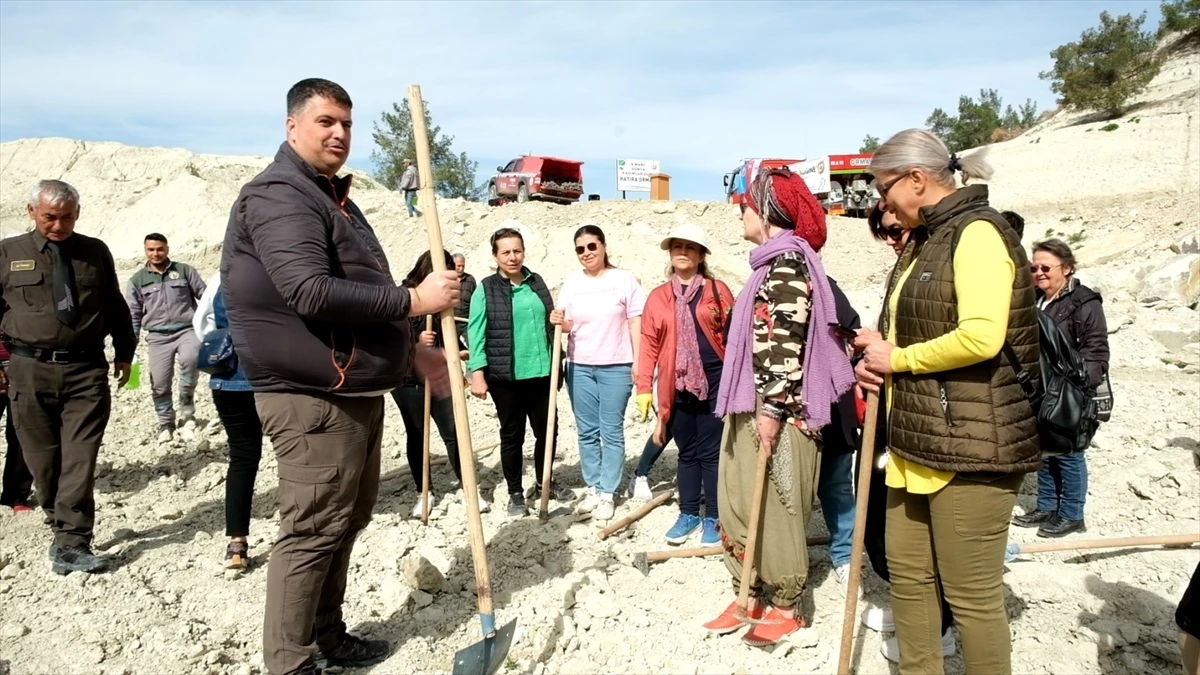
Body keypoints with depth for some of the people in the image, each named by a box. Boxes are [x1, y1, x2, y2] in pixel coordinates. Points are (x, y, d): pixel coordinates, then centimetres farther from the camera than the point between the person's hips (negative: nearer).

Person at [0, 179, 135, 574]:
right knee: (43, 460, 8)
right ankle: (63, 529, 27)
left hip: (86, 370, 0)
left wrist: (124, 352, 17)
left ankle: (71, 545, -3)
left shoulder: (95, 252, 8)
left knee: (80, 460, -6)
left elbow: (115, 307, 16)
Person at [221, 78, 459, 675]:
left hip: (358, 393, 10)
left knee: (347, 521, 17)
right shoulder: (278, 196, -12)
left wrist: (412, 350, 21)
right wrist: (413, 300, -22)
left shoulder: (335, 199, 21)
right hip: (313, 399, -10)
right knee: (311, 531, -4)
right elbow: (312, 292, -27)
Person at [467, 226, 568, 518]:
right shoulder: (486, 289, -5)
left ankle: (544, 483, 34)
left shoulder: (537, 282, 9)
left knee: (547, 430, 13)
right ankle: (515, 493, 22)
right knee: (512, 436, 8)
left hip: (541, 373, 5)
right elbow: (476, 333, -9)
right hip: (505, 376, -4)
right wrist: (478, 373, -16)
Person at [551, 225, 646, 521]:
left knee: (611, 431, 1)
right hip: (579, 366, 3)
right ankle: (593, 488, 21)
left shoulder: (623, 279, -3)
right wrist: (560, 322, -14)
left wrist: (638, 361, -7)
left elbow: (635, 323, -2)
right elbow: (568, 326, 10)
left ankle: (608, 493, 10)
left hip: (615, 366, -3)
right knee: (587, 431, 10)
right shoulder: (571, 283, 6)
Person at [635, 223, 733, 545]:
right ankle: (688, 514, 28)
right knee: (687, 453, 14)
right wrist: (644, 388, 1)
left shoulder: (717, 290, 1)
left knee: (711, 453, 5)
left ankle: (712, 518, 18)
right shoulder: (658, 296, 7)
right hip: (678, 387, 2)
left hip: (715, 383, -2)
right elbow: (649, 345, 5)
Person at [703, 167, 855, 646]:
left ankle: (783, 607, 16)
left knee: (770, 508, 1)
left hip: (776, 409, -10)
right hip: (751, 405, 10)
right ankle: (752, 595, 24)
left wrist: (771, 408, -24)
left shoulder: (788, 260, -12)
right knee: (738, 504, 13)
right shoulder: (773, 262, 18)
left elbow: (787, 341, -21)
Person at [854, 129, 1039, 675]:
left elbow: (981, 337, -25)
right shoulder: (928, 242, 17)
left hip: (970, 444, -10)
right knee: (906, 573, 16)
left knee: (972, 594, 1)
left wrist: (897, 358, -12)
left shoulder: (978, 232, -12)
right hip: (918, 441, 10)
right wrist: (880, 358, 7)